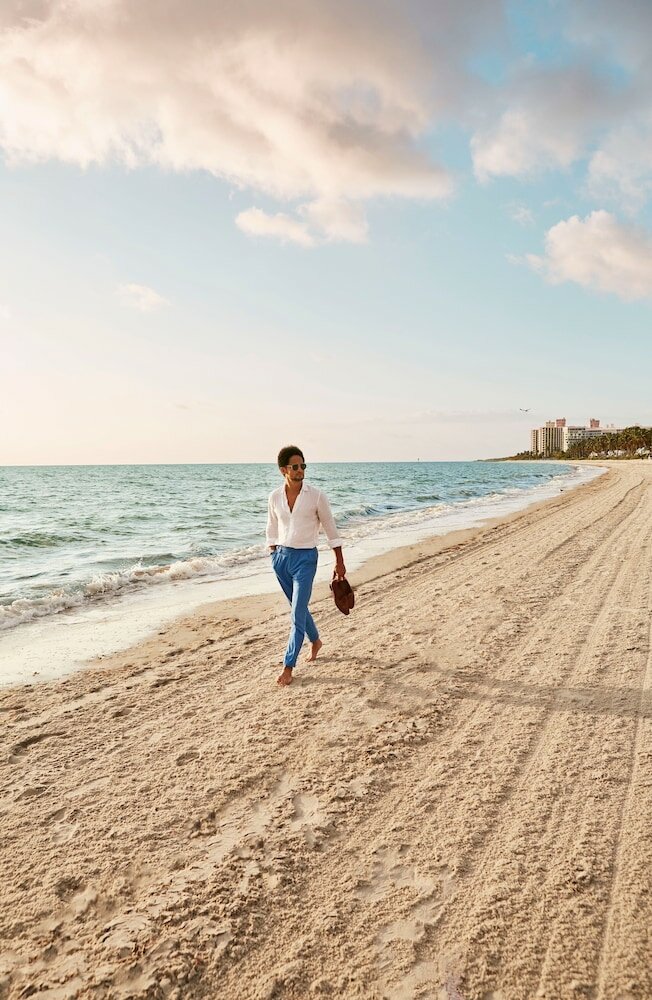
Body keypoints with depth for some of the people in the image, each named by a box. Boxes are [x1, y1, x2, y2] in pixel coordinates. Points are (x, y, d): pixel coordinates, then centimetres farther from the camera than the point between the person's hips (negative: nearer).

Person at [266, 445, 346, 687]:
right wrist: (273, 553, 10)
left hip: (305, 558, -4)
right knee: (298, 606, 19)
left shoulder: (316, 496, -9)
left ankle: (288, 667, 0)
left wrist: (339, 561, 1)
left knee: (297, 613, -7)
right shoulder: (275, 497, 0)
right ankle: (315, 641, 44)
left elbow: (330, 528, -2)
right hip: (281, 557, 4)